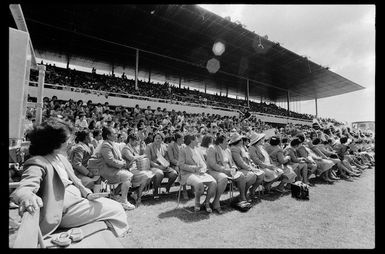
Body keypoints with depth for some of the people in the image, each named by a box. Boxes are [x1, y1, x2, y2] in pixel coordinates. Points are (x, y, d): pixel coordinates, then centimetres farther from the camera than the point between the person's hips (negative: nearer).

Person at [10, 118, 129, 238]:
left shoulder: (60, 156, 10)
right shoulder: (38, 163, -17)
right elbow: (23, 189, -32)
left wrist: (87, 193, -1)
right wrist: (27, 197, -56)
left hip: (78, 198, 9)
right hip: (66, 210, -9)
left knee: (116, 206, 7)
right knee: (116, 210, -8)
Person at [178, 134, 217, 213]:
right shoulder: (183, 150, 0)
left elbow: (203, 163, 17)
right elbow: (181, 165, -8)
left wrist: (203, 169, -6)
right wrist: (194, 168, -16)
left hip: (200, 173, 5)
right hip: (188, 174, -5)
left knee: (213, 183, -21)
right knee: (199, 184, -36)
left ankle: (207, 202, 0)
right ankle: (197, 203, -6)